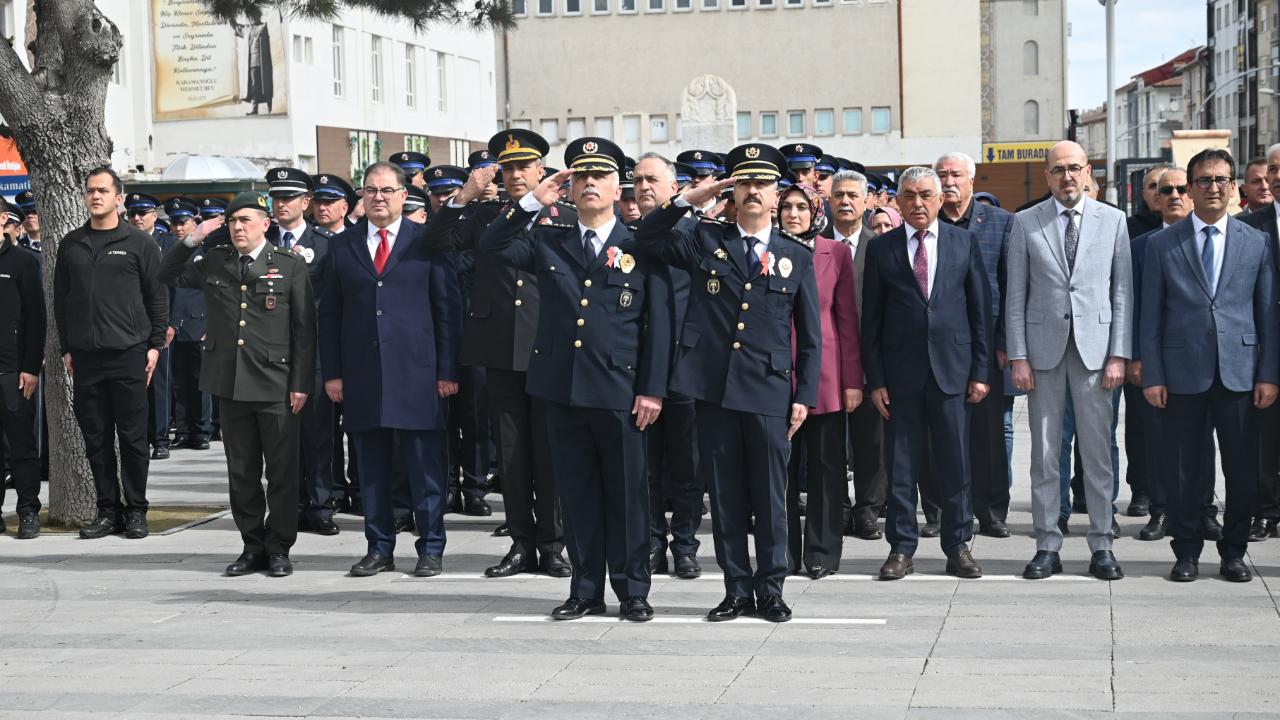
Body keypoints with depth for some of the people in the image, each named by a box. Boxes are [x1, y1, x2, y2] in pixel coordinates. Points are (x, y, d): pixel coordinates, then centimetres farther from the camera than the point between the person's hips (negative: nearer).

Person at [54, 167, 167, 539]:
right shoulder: (71, 244, 11)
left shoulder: (139, 243, 2)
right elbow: (61, 298, 13)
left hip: (129, 354, -3)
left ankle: (136, 510, 10)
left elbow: (157, 297, 2)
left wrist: (155, 344, -4)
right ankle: (108, 510, 13)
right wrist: (66, 348, 8)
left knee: (133, 437, 1)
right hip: (85, 356, 3)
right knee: (96, 437, 6)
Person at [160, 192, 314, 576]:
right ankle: (253, 547, 17)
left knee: (281, 471, 1)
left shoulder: (291, 265, 0)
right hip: (230, 383, 4)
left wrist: (301, 383, -7)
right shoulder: (214, 263, 11)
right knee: (241, 472, 8)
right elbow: (168, 275, 22)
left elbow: (305, 328, -1)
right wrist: (192, 240, 6)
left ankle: (279, 548, 10)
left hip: (276, 384, -4)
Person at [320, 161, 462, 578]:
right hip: (361, 375, 3)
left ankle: (430, 549, 8)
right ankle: (379, 548, 16)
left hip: (417, 372, -2)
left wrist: (447, 370, -4)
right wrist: (331, 372, 4)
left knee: (425, 466, 0)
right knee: (371, 467, 7)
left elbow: (448, 309, 2)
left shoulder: (427, 242, 4)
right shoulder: (342, 246, 11)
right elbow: (330, 313, 11)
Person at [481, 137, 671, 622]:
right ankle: (586, 591, 17)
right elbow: (492, 246, 1)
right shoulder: (548, 243, 11)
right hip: (562, 387, 3)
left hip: (620, 392, -3)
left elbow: (658, 324, 1)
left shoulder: (641, 248, 3)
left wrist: (652, 389, -6)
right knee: (577, 492, 8)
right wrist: (533, 202, -6)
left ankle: (633, 591, 12)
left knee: (627, 492, 3)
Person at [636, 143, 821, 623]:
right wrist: (688, 199, -5)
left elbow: (810, 336, 9)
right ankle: (736, 590, 14)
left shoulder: (797, 257, 9)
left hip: (769, 392, -1)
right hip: (713, 386, 1)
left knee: (770, 497, 3)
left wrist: (804, 395, 2)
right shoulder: (704, 241, 10)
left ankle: (770, 590, 14)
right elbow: (646, 239, 3)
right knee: (725, 497, 6)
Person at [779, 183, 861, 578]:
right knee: (782, 467, 5)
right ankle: (785, 554, 13)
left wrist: (853, 380, -2)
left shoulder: (836, 253, 3)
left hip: (825, 374, -1)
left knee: (825, 467, 2)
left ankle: (822, 552, 11)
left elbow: (848, 319, 3)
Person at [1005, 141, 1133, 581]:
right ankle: (1047, 547, 10)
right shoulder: (1026, 223, 5)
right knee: (1044, 453, 4)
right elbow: (1015, 295, 5)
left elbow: (1123, 291, 4)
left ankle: (1101, 546, 9)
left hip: (1095, 346, 0)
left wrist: (1119, 354, -3)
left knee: (1098, 450, 2)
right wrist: (1018, 356, -2)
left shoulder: (1112, 220, 6)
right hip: (1044, 348, 0)